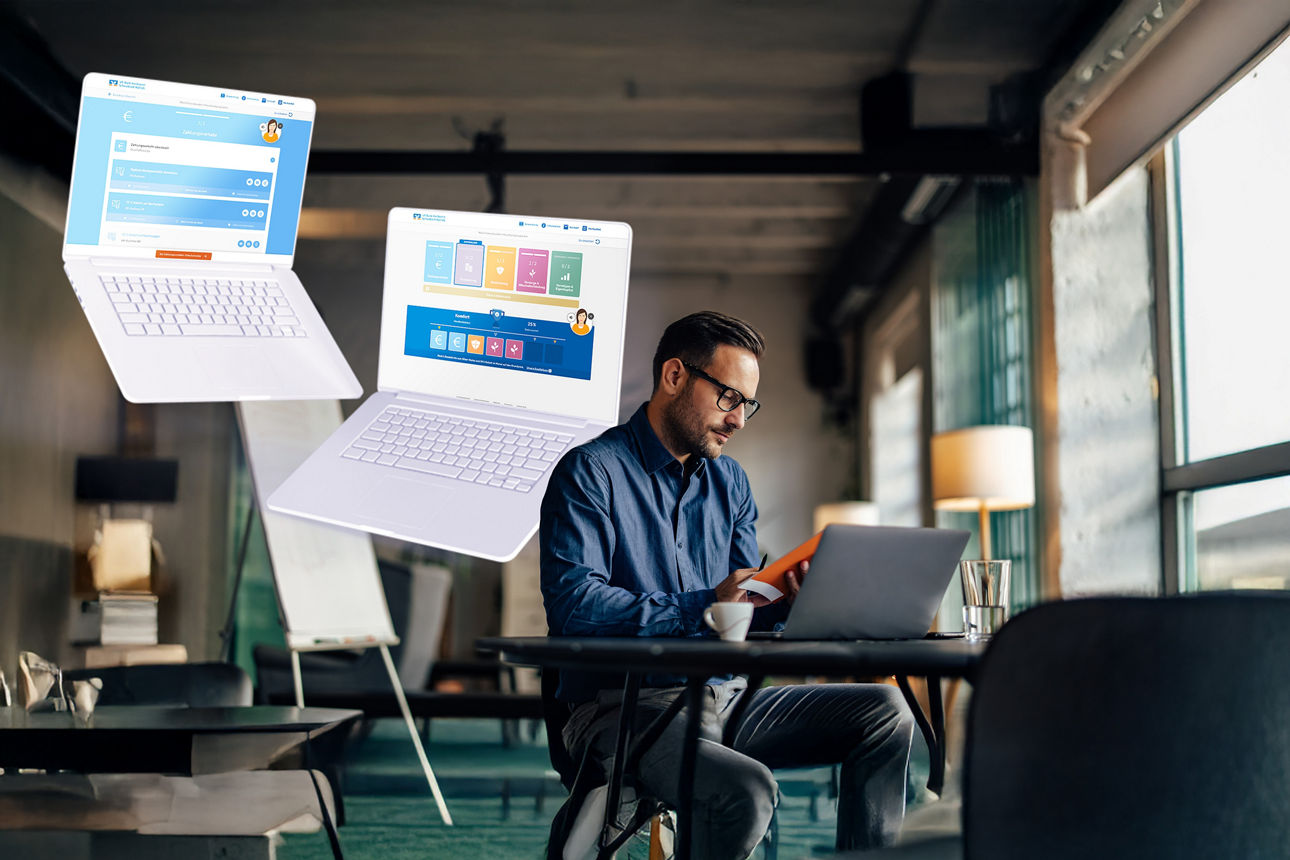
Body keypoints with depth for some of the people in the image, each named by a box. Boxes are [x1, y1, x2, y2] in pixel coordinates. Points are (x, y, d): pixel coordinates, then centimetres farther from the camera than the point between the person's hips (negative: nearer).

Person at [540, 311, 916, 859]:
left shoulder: (730, 481, 17)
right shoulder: (591, 473, -6)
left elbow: (744, 615, 12)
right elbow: (572, 604, -19)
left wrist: (783, 604, -12)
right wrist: (703, 606, -23)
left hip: (725, 700, 7)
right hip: (624, 707, -7)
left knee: (883, 712, -3)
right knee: (747, 790, -33)